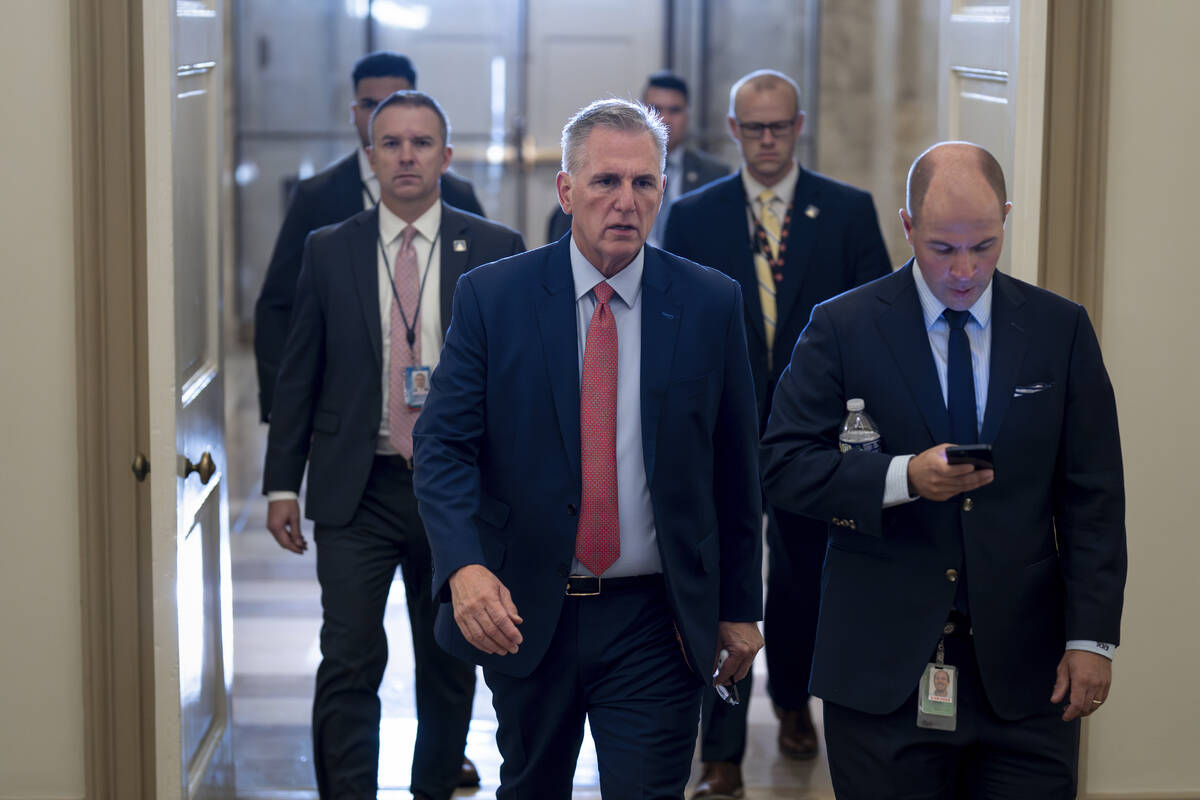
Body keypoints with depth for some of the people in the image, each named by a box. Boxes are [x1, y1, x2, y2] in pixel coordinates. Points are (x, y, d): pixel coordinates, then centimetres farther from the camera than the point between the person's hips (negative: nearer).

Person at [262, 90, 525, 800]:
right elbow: (298, 376, 7)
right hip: (356, 492, 0)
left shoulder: (496, 250, 1)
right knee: (350, 663, -7)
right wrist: (283, 483, 2)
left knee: (450, 663, 12)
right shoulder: (329, 252, 4)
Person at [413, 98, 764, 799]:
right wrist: (464, 568, -25)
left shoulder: (711, 304, -1)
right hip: (522, 614, 1)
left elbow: (737, 466, 4)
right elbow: (444, 446, -8)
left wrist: (741, 607, 6)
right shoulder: (492, 297, -3)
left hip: (655, 622, -1)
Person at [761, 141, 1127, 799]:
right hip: (882, 667, -1)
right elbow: (781, 466, -4)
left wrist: (1091, 638, -3)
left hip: (1025, 671, 1)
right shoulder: (843, 327, 1)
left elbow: (1092, 498, 5)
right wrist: (902, 478, -19)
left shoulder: (1061, 330, 6)